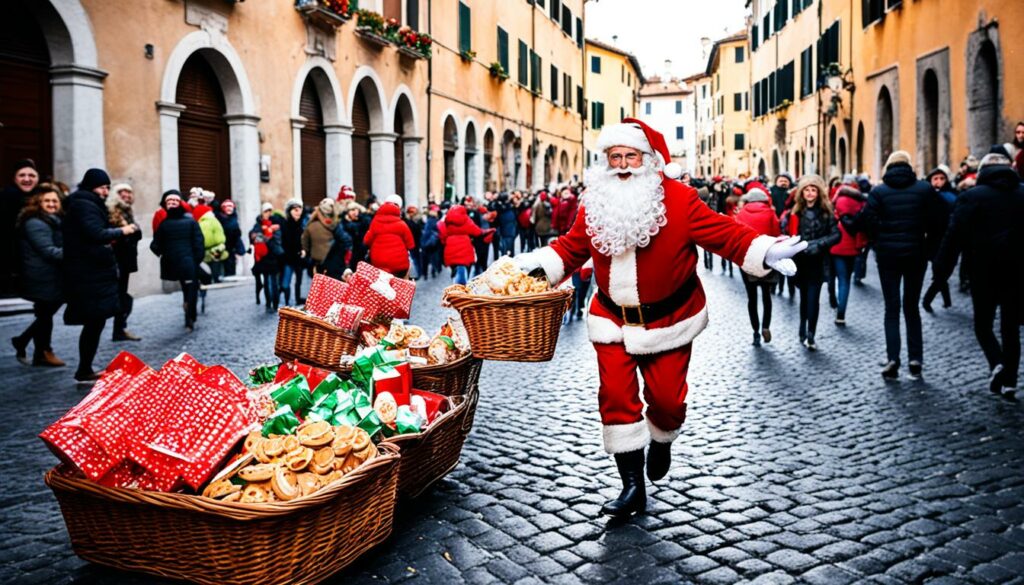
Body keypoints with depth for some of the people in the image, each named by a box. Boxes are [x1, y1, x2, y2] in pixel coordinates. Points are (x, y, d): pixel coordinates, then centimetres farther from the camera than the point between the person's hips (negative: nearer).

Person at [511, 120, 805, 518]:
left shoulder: (679, 200, -13)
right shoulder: (594, 204, -2)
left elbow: (726, 235, -14)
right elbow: (571, 247, 9)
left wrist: (766, 253, -27)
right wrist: (536, 263, -3)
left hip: (668, 321, -2)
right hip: (612, 321, 3)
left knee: (666, 397, 4)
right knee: (616, 397, -3)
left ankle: (661, 442, 41)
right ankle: (633, 485, 10)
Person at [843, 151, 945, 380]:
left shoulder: (879, 191, -5)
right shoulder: (925, 189, -2)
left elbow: (868, 221, -10)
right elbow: (934, 222, -4)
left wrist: (848, 221, 8)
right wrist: (925, 234, 15)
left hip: (888, 255, -1)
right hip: (916, 253, 1)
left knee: (892, 308, 5)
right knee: (912, 306, 12)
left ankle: (893, 358, -5)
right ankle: (915, 359, 7)